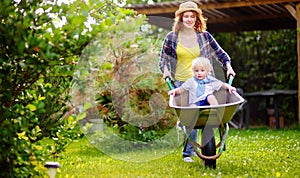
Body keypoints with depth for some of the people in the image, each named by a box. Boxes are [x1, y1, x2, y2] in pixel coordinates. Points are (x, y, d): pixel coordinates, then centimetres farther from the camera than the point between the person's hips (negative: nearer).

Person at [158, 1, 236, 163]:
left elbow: (220, 53, 11)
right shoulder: (171, 37, 2)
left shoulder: (204, 36, 3)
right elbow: (163, 58, 10)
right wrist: (165, 69, -9)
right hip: (180, 83, 0)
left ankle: (187, 153, 10)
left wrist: (228, 66, -3)